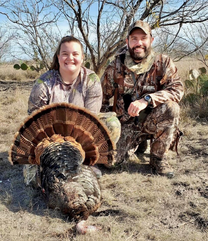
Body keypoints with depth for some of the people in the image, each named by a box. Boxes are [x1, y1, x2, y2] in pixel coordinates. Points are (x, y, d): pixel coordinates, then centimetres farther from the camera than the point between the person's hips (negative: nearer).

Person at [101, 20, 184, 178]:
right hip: (125, 123, 2)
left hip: (151, 122, -1)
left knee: (171, 107, -31)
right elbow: (103, 97, 7)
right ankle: (139, 143, 21)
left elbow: (177, 88, -20)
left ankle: (159, 159, -11)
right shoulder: (116, 67, -3)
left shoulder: (163, 63, -6)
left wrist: (147, 100, -34)